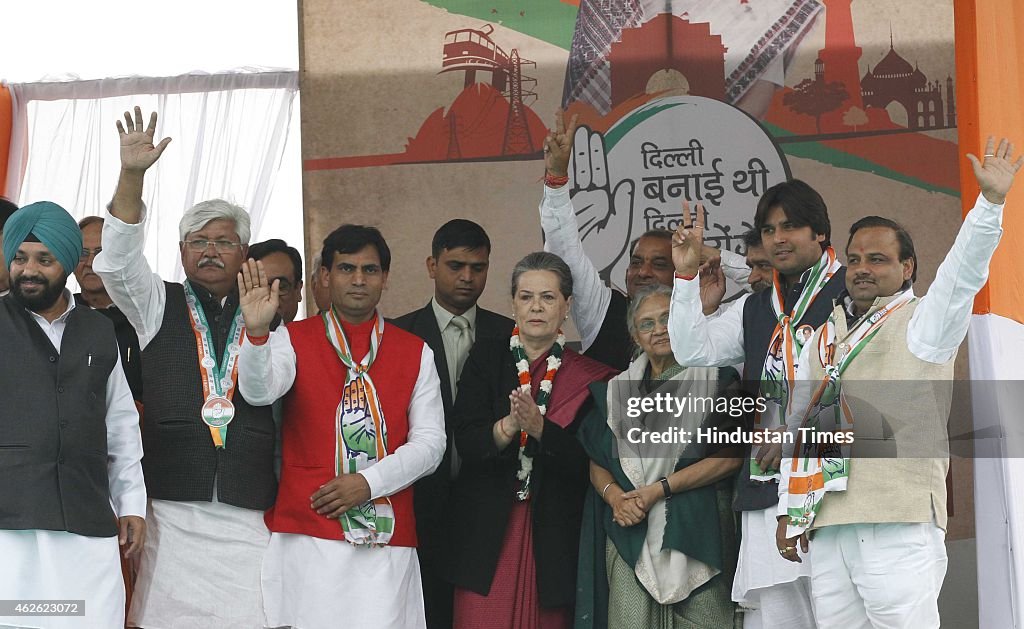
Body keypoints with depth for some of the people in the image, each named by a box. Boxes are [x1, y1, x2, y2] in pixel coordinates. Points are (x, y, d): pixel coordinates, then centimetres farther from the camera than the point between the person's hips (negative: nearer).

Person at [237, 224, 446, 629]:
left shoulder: (415, 353, 11)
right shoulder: (294, 340, 6)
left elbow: (429, 442, 5)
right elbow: (259, 390, -14)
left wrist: (368, 482, -9)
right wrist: (256, 331, -34)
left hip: (387, 541, 2)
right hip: (308, 535, -1)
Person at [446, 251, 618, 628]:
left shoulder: (589, 377, 4)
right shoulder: (486, 357, 6)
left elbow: (584, 462, -5)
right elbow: (466, 441, -5)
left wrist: (539, 427, -21)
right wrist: (508, 425, -24)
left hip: (552, 538, 0)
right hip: (487, 534, 0)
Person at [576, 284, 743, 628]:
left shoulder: (716, 379, 5)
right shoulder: (618, 389, 17)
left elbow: (733, 454, -5)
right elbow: (597, 463, 15)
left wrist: (661, 489, -10)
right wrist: (614, 496, -8)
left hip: (698, 532, -3)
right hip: (630, 531, 3)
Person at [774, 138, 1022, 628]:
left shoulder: (921, 323, 5)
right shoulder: (822, 340, 22)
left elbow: (963, 274, -12)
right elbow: (798, 423, 24)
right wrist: (789, 510, 19)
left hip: (898, 521, -6)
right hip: (829, 526, 6)